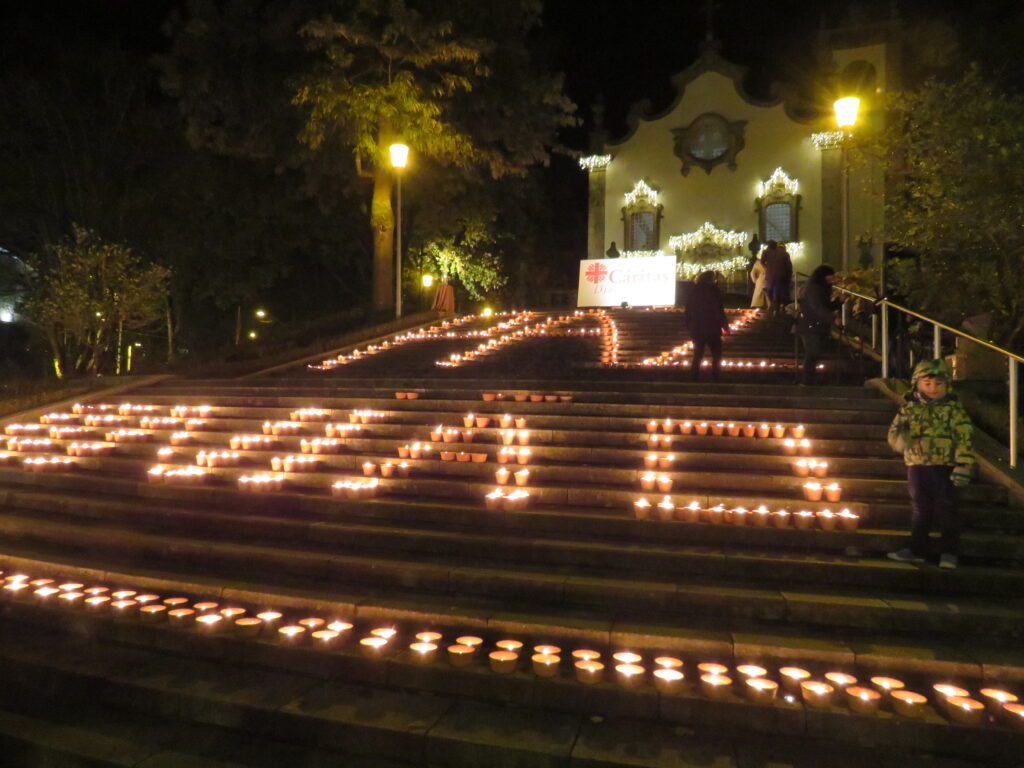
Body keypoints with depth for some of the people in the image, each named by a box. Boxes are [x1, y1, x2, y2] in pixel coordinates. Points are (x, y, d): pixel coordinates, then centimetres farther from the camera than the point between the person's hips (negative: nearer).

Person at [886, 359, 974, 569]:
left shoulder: (953, 409, -4)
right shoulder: (909, 408, 4)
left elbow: (964, 438, -7)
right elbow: (894, 430, 3)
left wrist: (963, 466, -14)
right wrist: (899, 439, -22)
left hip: (944, 467, -3)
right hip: (916, 465, 3)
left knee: (946, 510, 4)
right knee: (919, 509, 13)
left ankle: (949, 552, 17)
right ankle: (917, 550, 23)